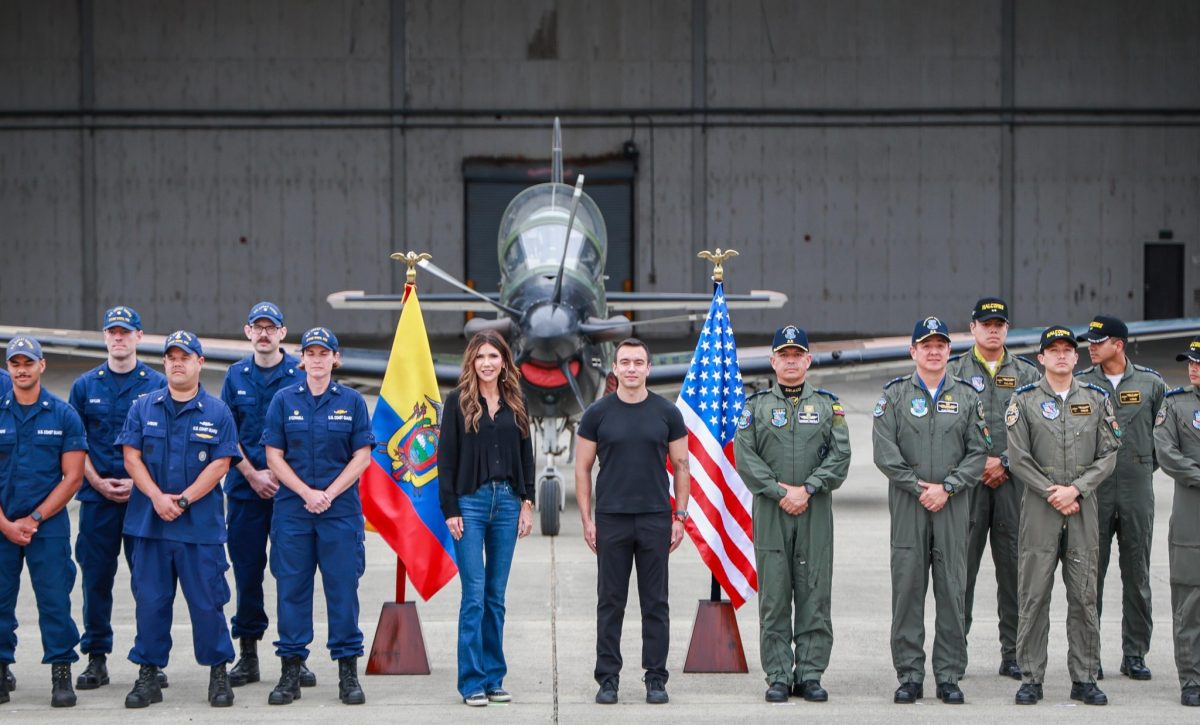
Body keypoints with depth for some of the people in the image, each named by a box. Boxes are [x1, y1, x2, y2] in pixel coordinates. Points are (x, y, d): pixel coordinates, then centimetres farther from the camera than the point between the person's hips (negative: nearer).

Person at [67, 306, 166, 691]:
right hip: (97, 496, 2)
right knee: (96, 577, 3)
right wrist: (98, 482, -4)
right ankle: (96, 659, 10)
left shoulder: (158, 385, 4)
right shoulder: (85, 385, 9)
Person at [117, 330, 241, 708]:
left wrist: (182, 500, -12)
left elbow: (219, 465, -4)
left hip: (201, 524, -2)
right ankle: (148, 675, 11)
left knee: (206, 599, 0)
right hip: (148, 521, 2)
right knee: (150, 599, 4)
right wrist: (157, 497, -11)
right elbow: (131, 456, 2)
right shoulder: (143, 407, 8)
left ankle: (218, 672, 11)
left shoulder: (217, 412, 2)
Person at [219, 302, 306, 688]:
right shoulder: (236, 376, 9)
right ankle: (248, 654, 11)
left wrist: (279, 474, -10)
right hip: (245, 487, 2)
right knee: (246, 571, 4)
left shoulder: (300, 373, 1)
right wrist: (252, 474, -3)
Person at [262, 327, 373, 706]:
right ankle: (290, 671, 8)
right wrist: (307, 493, -10)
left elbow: (362, 456, 1)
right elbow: (274, 456, 1)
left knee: (343, 587, 0)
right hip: (292, 510, 1)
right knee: (291, 587, 2)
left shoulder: (351, 401, 4)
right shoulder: (284, 400, 4)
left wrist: (330, 494, -10)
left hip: (341, 510, 0)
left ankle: (348, 672, 6)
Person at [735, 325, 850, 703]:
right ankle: (778, 677, 4)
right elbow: (745, 458, -1)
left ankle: (810, 675, 6)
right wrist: (780, 492, -10)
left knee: (815, 595, 0)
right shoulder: (756, 405, 8)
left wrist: (807, 489, -11)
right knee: (773, 597, 0)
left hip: (816, 511, 1)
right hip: (770, 512, -1)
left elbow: (840, 455, 0)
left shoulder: (828, 405, 10)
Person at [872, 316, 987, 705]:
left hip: (953, 504, 1)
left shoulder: (967, 396, 9)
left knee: (952, 589, 1)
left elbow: (978, 452, 4)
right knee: (907, 588, 0)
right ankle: (909, 676, 5)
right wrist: (918, 487, -8)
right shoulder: (895, 394, 5)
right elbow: (884, 451, -2)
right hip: (907, 505, -1)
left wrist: (946, 487, -8)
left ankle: (949, 676, 7)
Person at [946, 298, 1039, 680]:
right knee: (962, 565, -3)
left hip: (1014, 480, 2)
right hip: (966, 482, -1)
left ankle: (1013, 654, 7)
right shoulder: (954, 371, 6)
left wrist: (1005, 464, -5)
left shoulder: (1027, 373, 11)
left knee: (1014, 568, 2)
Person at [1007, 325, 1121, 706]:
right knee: (1033, 596, -1)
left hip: (1083, 507, 2)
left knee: (1084, 597, 3)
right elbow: (1018, 458, -3)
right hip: (1039, 508, -2)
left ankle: (1084, 679, 9)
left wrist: (1076, 489, -10)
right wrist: (1053, 495, -9)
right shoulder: (1024, 400, 2)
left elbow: (1108, 455, 4)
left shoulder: (1096, 399, 8)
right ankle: (1031, 679, 5)